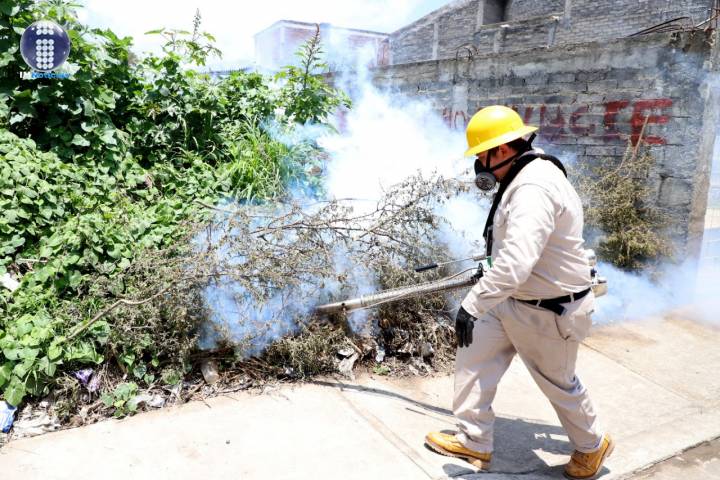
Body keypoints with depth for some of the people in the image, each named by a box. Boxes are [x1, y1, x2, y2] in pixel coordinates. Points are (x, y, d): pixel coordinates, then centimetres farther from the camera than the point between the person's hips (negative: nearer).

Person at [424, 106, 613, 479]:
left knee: (559, 384, 13)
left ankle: (592, 446, 43)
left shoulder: (534, 188, -30)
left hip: (548, 312, -9)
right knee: (473, 356, 10)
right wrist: (492, 267, 29)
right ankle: (474, 442, 26)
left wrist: (472, 305, -36)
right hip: (514, 300, 10)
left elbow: (516, 263, -41)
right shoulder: (527, 176, 4)